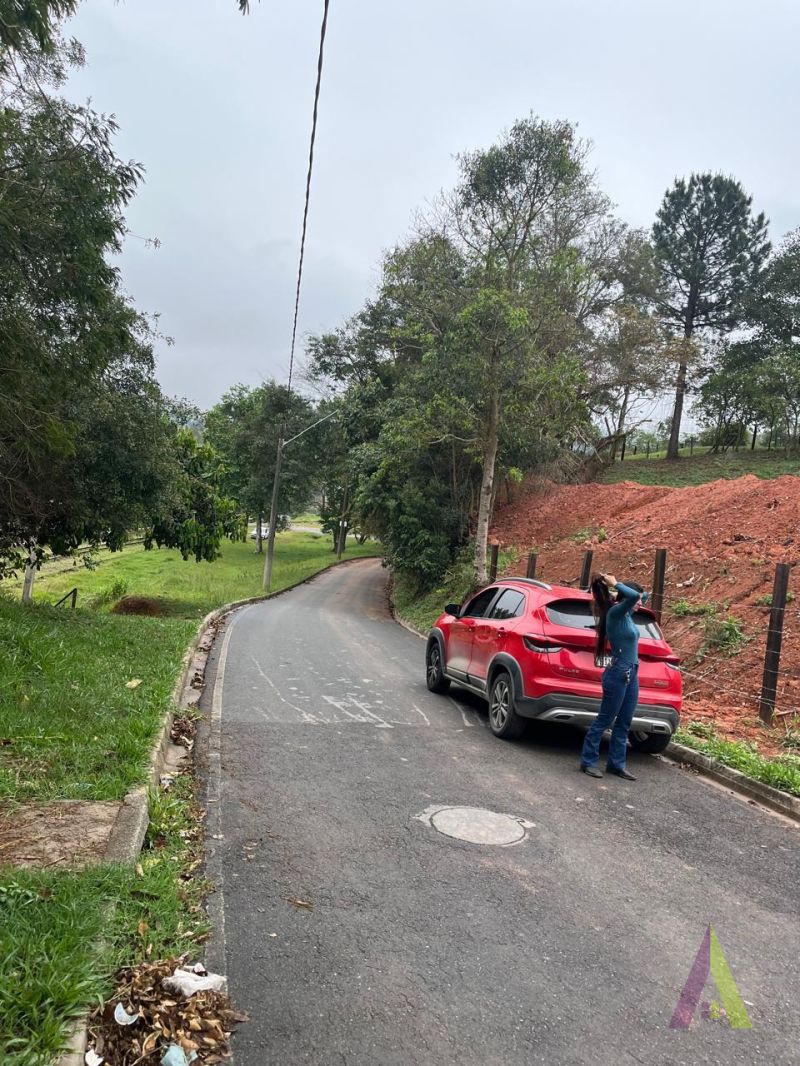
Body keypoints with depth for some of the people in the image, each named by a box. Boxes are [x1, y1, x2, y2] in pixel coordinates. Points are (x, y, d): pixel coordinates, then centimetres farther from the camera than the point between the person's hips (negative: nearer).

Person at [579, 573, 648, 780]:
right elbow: (634, 595, -30)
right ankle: (588, 762, 9)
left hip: (631, 674, 9)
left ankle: (616, 764, 19)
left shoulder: (626, 615, 11)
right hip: (618, 674, -9)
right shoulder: (615, 613, -14)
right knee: (604, 721, 0)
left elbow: (642, 595, 24)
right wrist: (615, 584, -15)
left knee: (623, 723, 11)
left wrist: (617, 586, 11)